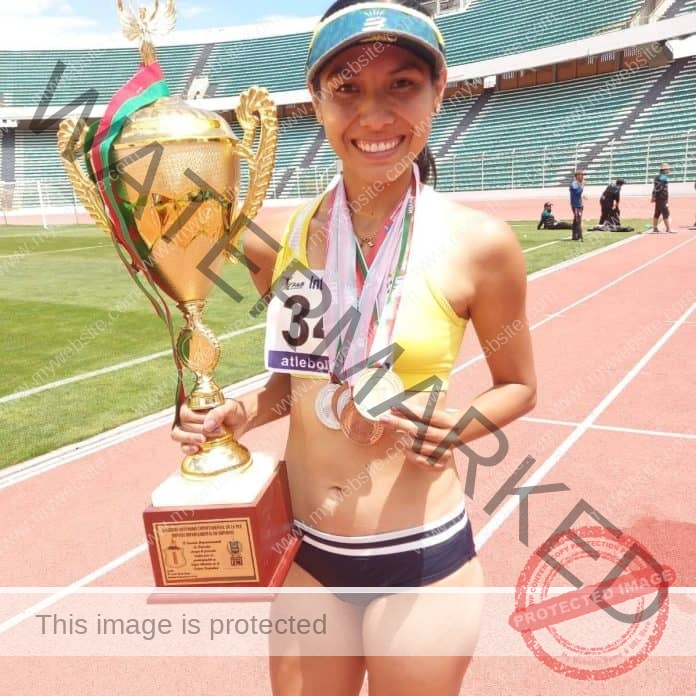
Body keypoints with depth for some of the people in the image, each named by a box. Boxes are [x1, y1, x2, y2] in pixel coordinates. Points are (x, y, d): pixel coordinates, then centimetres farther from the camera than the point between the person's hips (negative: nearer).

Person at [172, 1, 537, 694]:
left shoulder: (479, 243, -13)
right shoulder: (279, 240, -5)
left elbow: (518, 385, 0)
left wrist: (454, 426, -19)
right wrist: (234, 415, -7)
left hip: (421, 558, -3)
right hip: (302, 553, 3)